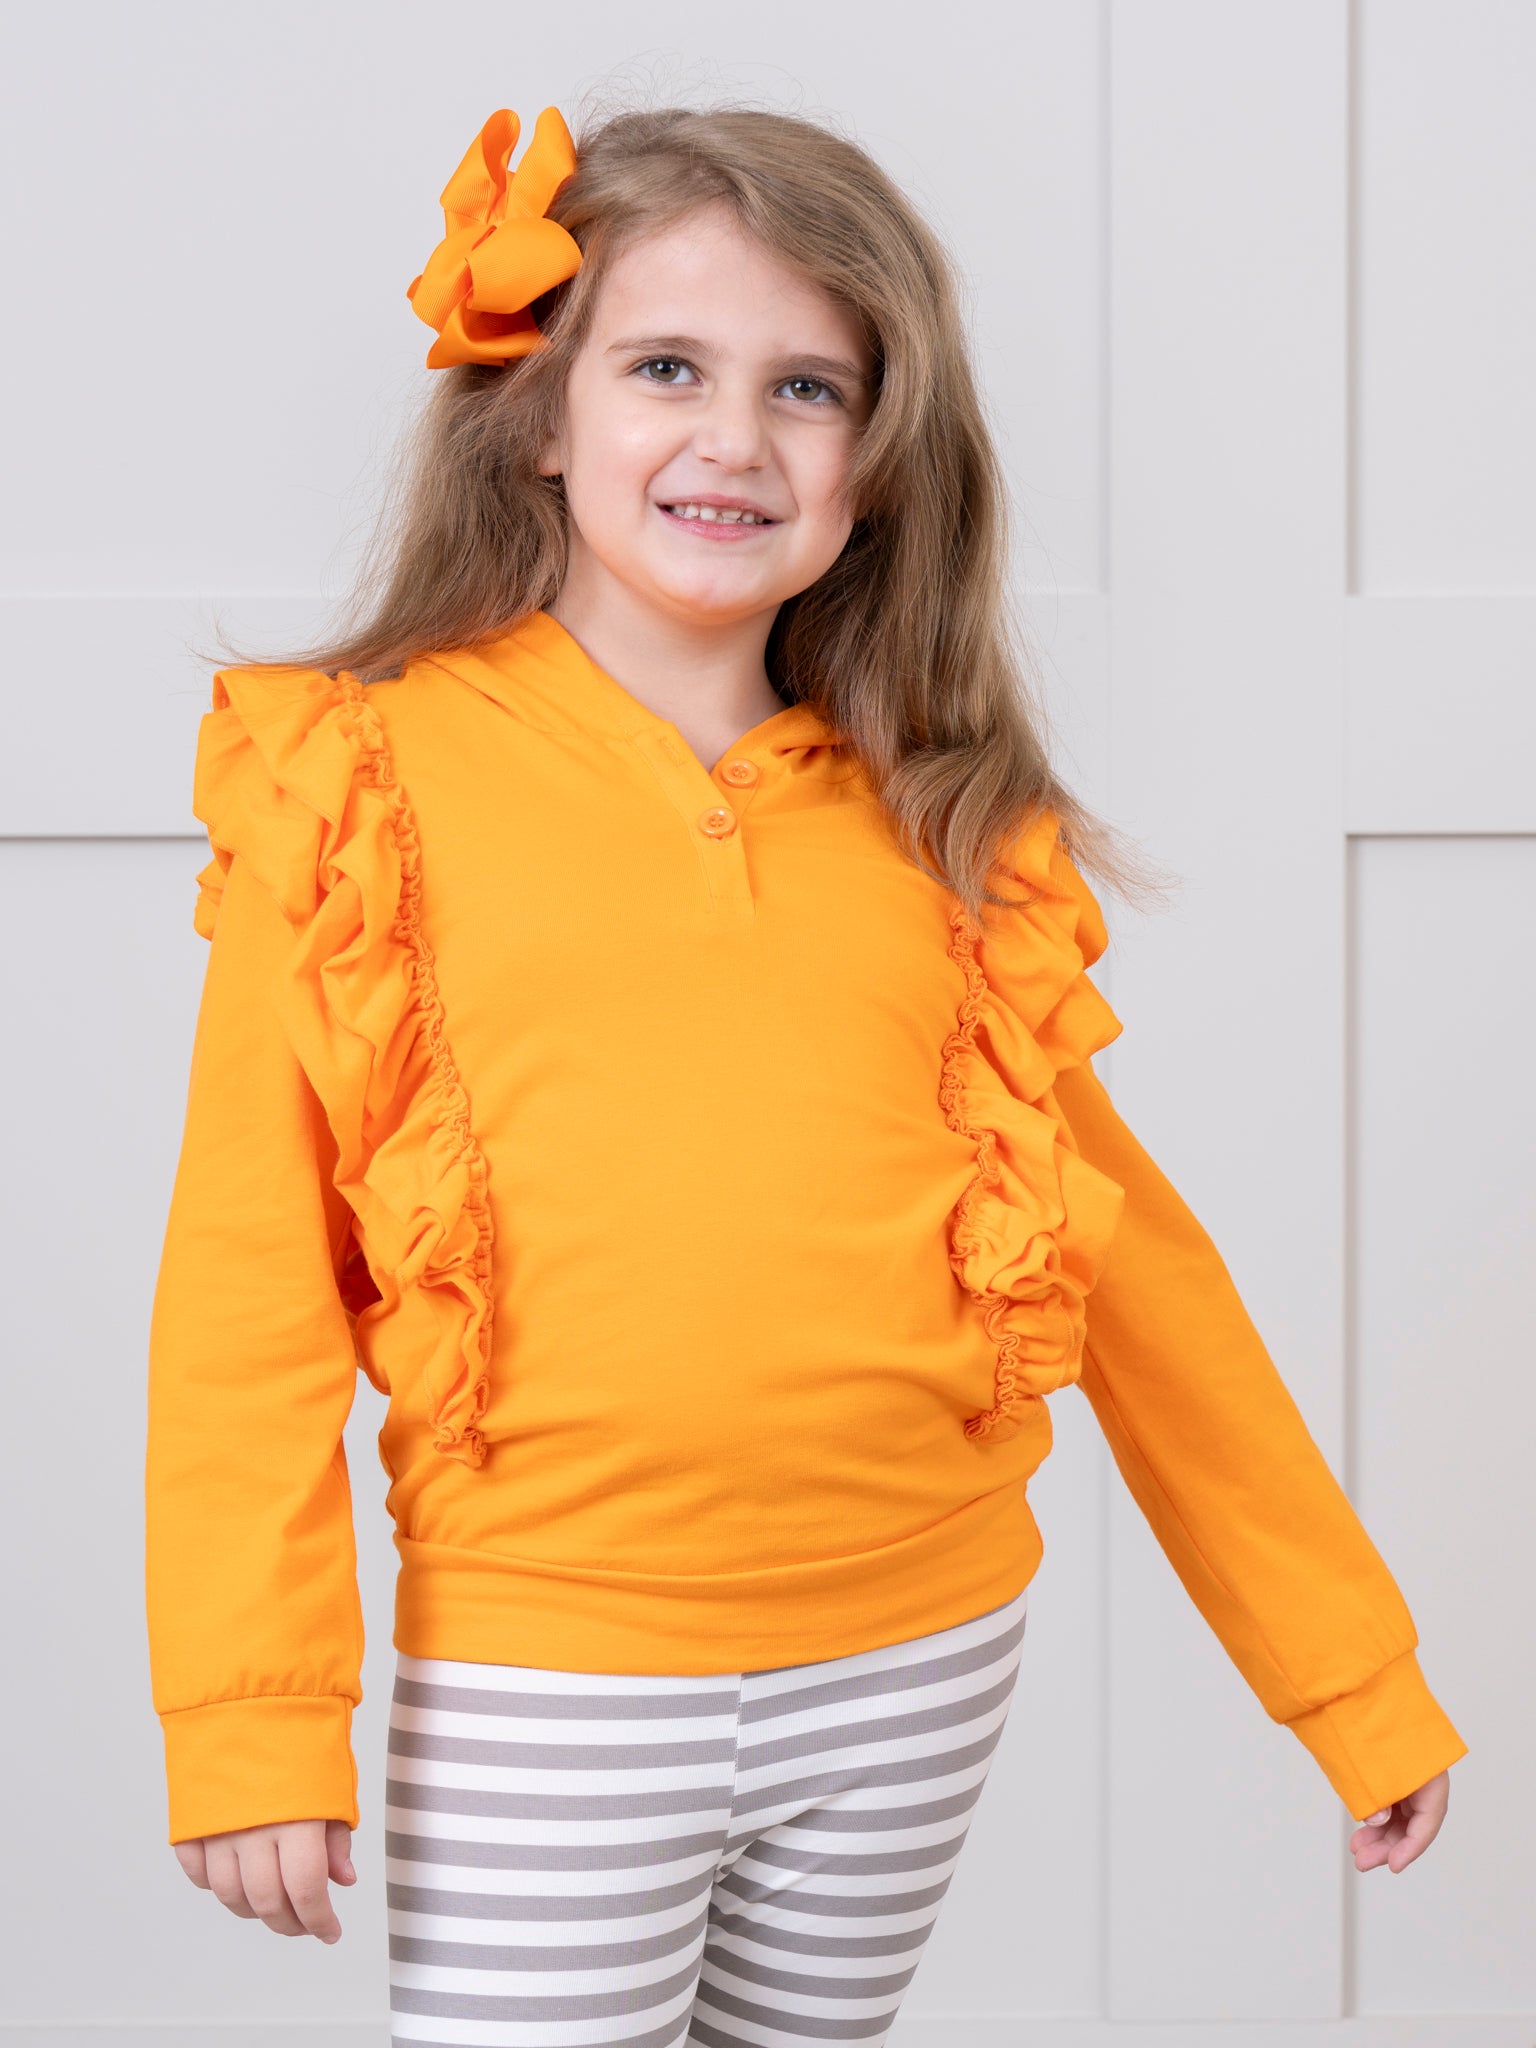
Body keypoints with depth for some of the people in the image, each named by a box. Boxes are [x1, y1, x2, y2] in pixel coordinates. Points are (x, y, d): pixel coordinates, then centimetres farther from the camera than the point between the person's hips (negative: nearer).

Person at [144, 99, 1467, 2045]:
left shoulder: (940, 829, 5)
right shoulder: (366, 781, -3)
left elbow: (1130, 1259, 9)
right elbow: (251, 1272, -3)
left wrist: (1354, 1671, 11)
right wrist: (251, 1714, -8)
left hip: (921, 1670, 3)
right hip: (546, 1685, -3)